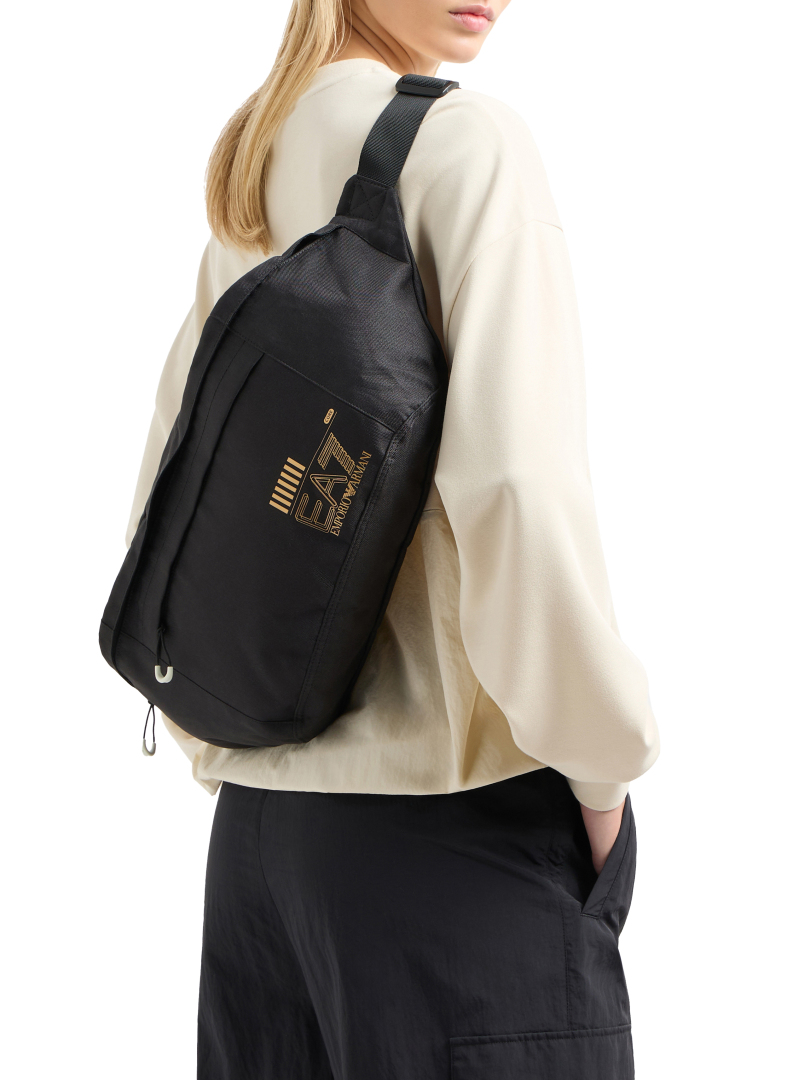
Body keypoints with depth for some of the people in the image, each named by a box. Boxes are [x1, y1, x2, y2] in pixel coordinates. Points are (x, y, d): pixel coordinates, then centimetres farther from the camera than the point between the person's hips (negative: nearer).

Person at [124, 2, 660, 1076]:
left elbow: (167, 501, 15)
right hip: (456, 801, -7)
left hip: (259, 810, 7)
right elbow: (513, 483, -21)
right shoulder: (462, 138, -9)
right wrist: (604, 755, -9)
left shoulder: (244, 182, 12)